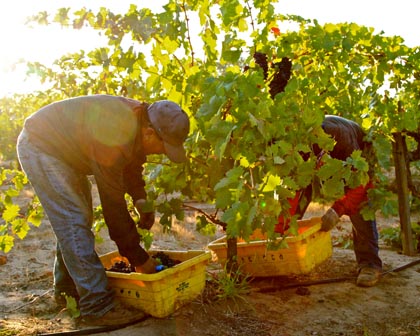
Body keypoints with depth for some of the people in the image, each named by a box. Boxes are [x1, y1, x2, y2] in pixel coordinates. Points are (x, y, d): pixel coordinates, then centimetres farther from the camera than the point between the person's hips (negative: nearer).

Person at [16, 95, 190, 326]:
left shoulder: (138, 118, -9)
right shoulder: (113, 139, -36)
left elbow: (132, 164, 9)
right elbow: (113, 204, -30)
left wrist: (140, 199, -8)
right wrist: (138, 258, -22)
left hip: (64, 149, 10)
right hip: (39, 147, -10)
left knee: (78, 218, 13)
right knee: (73, 221, -17)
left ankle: (66, 287, 28)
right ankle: (97, 307, -15)